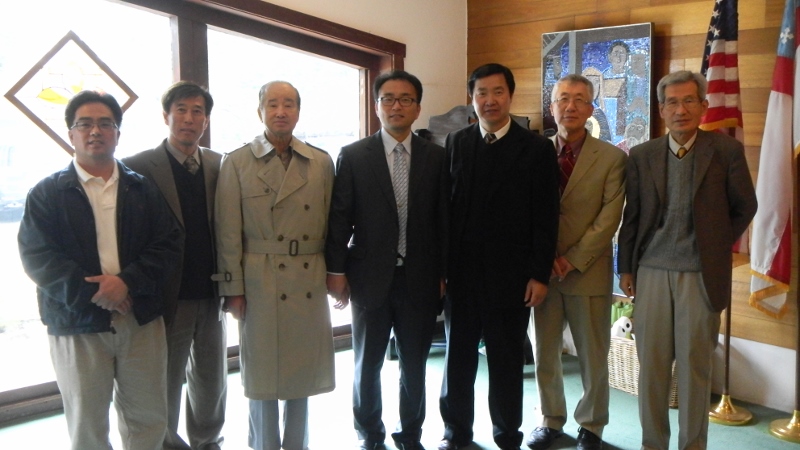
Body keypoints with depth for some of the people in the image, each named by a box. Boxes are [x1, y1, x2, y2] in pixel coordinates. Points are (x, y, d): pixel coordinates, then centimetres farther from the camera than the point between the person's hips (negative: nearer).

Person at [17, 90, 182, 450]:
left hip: (142, 320, 2)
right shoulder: (47, 193, 3)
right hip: (76, 324, -1)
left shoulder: (143, 189, 9)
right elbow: (36, 255, -7)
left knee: (149, 419, 10)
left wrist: (127, 281, -16)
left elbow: (169, 244, 0)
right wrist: (91, 294, -17)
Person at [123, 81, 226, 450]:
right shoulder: (139, 167, -8)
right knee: (166, 385, 12)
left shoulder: (218, 165, 4)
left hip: (210, 295, 4)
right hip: (169, 297, -4)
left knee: (212, 380, 18)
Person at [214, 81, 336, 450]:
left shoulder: (321, 163, 6)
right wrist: (233, 289, -5)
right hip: (261, 283, -2)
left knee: (304, 372, 12)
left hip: (310, 283, 3)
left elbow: (331, 224, 9)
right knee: (263, 374, 7)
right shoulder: (237, 163, 0)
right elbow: (228, 233, -3)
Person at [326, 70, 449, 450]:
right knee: (367, 364, 13)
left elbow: (443, 217, 2)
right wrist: (336, 269, -5)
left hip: (420, 278, 1)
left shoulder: (436, 157, 2)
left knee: (415, 364, 13)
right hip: (370, 277, -1)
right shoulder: (353, 156, -1)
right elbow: (339, 217, -2)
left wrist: (444, 272, 1)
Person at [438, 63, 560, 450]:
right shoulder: (454, 144, 6)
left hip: (510, 274, -2)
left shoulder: (537, 148, 0)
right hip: (460, 273, 2)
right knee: (457, 356, 12)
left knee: (507, 360, 9)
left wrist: (539, 274, -8)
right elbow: (442, 208, 4)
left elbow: (545, 217, -3)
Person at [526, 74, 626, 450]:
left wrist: (573, 260, -13)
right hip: (542, 270, 2)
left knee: (593, 356, 8)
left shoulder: (612, 158, -1)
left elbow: (609, 219, -6)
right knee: (544, 353, 11)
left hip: (589, 272, -2)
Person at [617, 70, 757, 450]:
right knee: (651, 364, 7)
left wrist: (717, 247, 6)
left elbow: (744, 208, 9)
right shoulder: (641, 156, 4)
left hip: (700, 275, -2)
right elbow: (631, 217, 8)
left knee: (695, 367, 6)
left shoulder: (727, 151, -2)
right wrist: (625, 268, 8)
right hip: (651, 272, 2)